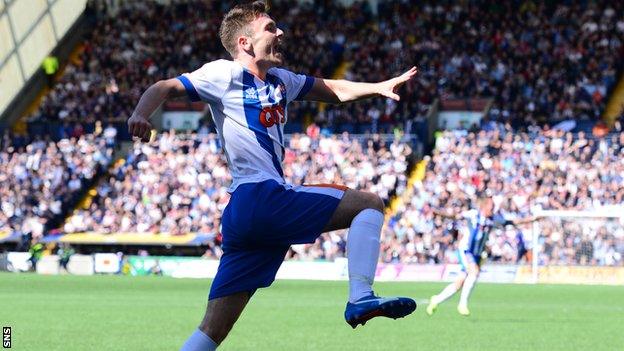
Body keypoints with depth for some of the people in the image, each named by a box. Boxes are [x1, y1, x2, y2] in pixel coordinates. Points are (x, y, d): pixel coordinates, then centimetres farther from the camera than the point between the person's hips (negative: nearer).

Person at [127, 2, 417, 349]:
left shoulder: (280, 80, 23)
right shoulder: (225, 74, -1)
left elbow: (333, 90, 33)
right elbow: (165, 88, -8)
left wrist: (379, 86, 18)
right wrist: (141, 114, -29)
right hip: (261, 197, -8)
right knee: (370, 204, -5)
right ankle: (360, 298, -20)